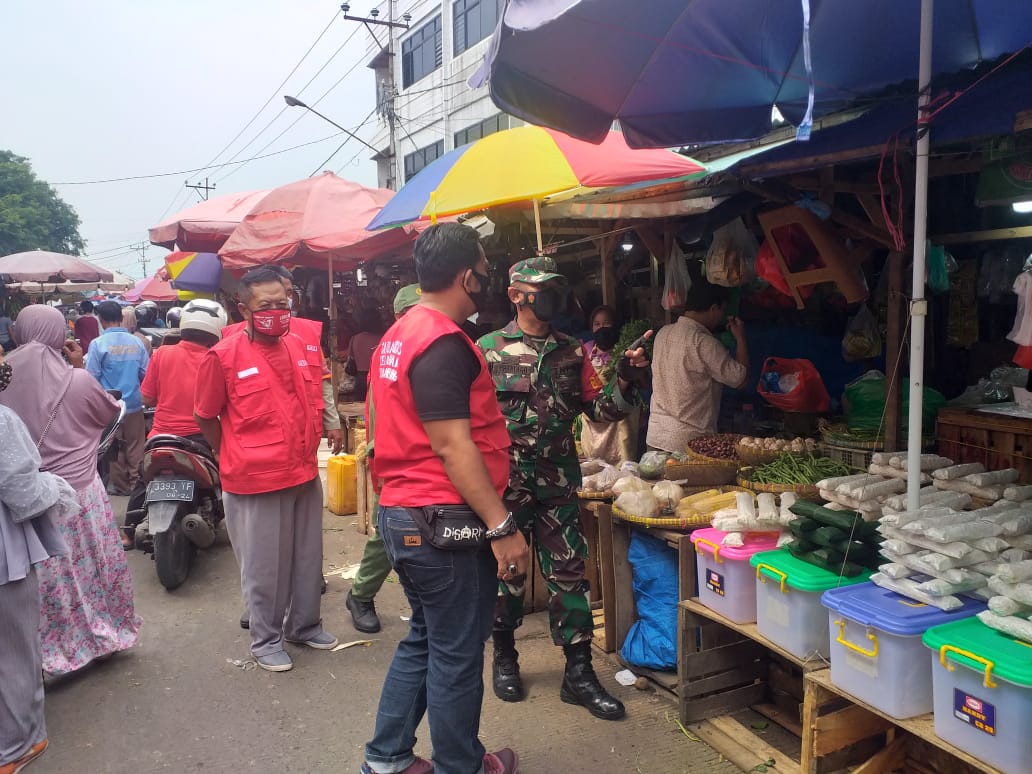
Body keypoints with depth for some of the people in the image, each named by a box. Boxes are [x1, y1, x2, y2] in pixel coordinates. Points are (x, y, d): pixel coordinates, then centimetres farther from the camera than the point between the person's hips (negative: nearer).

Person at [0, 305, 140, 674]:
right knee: (92, 571, 17)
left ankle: (43, 652, 23)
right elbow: (111, 412, 4)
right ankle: (100, 635, 32)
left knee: (35, 584, 12)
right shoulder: (78, 381, -15)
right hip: (78, 495, -1)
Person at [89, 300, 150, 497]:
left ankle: (120, 485, 20)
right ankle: (136, 482, 17)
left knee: (114, 448, 11)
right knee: (135, 448, 10)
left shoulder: (98, 343, -11)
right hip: (134, 404, 2)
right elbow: (146, 374, 2)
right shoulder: (137, 342, -3)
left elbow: (91, 377, -9)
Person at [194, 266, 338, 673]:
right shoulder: (224, 356, -12)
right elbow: (204, 417, -2)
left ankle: (304, 624, 37)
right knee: (264, 566, 8)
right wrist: (237, 457, 3)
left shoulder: (299, 346, 4)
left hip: (305, 475, 6)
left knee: (308, 557, 18)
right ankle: (266, 639, 27)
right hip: (255, 483, -5)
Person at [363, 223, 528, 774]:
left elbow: (378, 420, 18)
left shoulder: (398, 334, 11)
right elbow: (451, 446, -23)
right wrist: (501, 526, -20)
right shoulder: (444, 342, -19)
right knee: (456, 655, 6)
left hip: (398, 516, 10)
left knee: (424, 638, 22)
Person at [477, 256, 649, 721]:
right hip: (505, 484, -3)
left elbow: (600, 410, 7)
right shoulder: (488, 349, -2)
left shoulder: (573, 352, 9)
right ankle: (504, 657, 31)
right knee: (506, 573, 10)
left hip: (558, 484, 3)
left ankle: (579, 673, 15)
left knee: (569, 574, 5)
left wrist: (626, 378, -8)